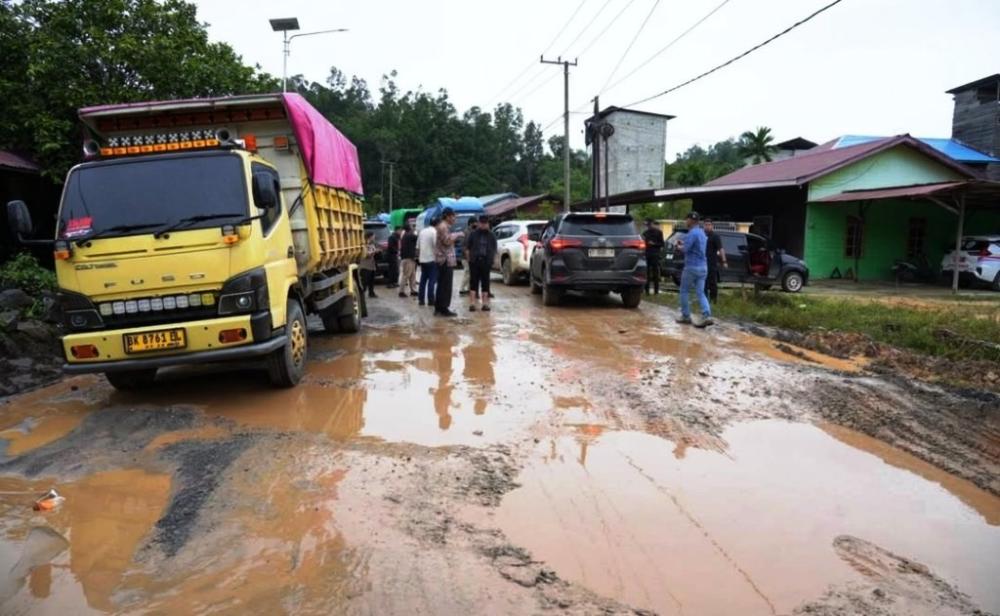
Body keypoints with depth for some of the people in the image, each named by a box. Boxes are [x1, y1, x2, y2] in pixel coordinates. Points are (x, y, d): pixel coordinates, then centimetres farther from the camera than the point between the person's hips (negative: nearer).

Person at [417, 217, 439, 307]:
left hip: (422, 259, 7)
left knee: (423, 280, 11)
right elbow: (436, 245, -19)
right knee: (432, 280, -3)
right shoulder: (434, 232, -10)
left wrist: (418, 256, 22)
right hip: (431, 259, -7)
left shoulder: (422, 231, 13)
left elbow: (417, 246, 14)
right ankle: (430, 300, -4)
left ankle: (421, 299, 12)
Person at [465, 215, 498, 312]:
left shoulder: (492, 236, 11)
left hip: (486, 262, 1)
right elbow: (467, 248, 8)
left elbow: (494, 250, 12)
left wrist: (492, 261, 3)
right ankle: (472, 304, -2)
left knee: (485, 283, 5)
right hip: (474, 262, -1)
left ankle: (485, 304, 10)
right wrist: (470, 258, -1)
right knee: (473, 282, -2)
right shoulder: (473, 234, 7)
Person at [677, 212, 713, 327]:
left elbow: (685, 249, -21)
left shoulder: (692, 233, -15)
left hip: (692, 267, -8)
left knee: (684, 291, 8)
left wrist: (679, 246, 0)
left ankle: (686, 316, 13)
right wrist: (683, 243, 19)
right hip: (703, 267, 8)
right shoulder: (702, 233, 16)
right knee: (700, 293, 6)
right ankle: (707, 316, -9)